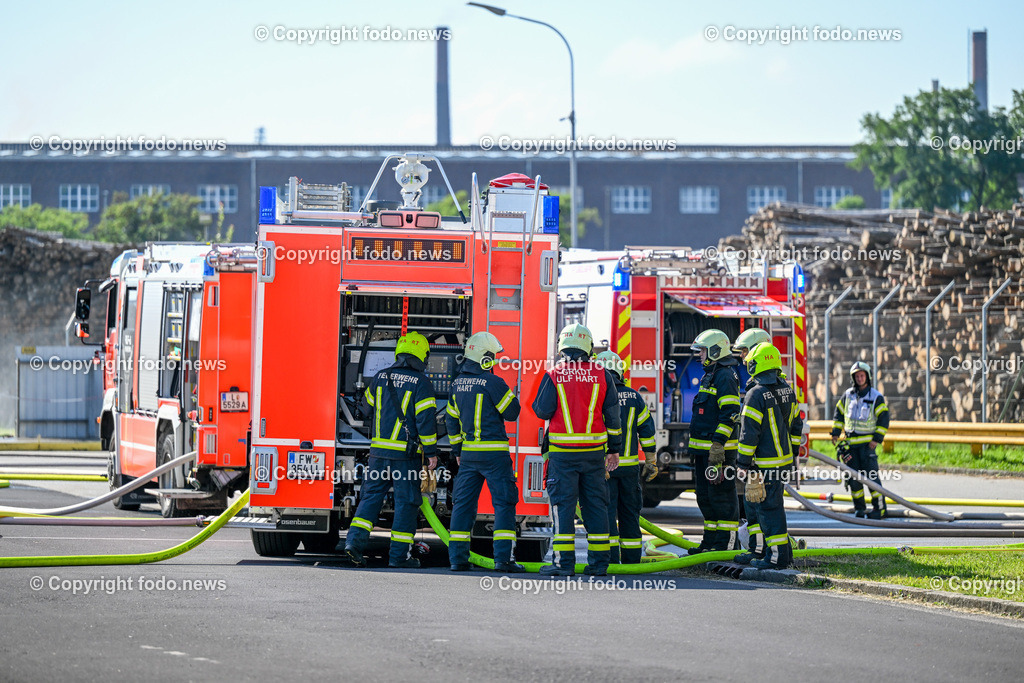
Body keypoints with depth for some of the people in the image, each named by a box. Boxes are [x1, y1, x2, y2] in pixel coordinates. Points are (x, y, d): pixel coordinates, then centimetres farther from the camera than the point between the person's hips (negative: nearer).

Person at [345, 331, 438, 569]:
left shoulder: (380, 377, 6)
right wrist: (431, 452, -7)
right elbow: (425, 419, -12)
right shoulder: (421, 383, -9)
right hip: (406, 453, -4)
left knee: (372, 495, 12)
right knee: (406, 502, 3)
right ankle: (398, 555, 3)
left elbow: (368, 402, 25)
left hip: (379, 449, 4)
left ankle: (355, 539, -3)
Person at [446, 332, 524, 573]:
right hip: (494, 453, -6)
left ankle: (457, 558, 7)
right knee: (504, 503, -1)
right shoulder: (493, 383, -13)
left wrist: (457, 450, 22)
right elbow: (512, 412, -6)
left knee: (464, 503, 10)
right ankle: (502, 558, -8)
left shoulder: (458, 383, 8)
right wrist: (509, 394, 13)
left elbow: (452, 419, 15)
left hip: (468, 453, 6)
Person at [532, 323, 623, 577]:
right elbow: (612, 414, 6)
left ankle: (564, 561, -6)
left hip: (563, 450, -3)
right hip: (594, 449, 3)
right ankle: (599, 561, 9)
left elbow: (543, 411, -6)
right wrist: (614, 449, 13)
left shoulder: (554, 375, -4)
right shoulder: (601, 375, 4)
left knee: (563, 503, 0)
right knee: (595, 503, 8)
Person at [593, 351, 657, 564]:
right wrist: (651, 460, 13)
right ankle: (631, 558, 14)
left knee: (606, 510, -3)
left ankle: (610, 557, -11)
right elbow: (647, 430, 7)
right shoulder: (634, 397, 5)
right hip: (629, 465, 3)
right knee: (629, 511, 11)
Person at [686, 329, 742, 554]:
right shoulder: (709, 376, 19)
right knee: (705, 496, 14)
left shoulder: (725, 377, -13)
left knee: (721, 495, -8)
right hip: (704, 449, 11)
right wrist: (698, 449, 26)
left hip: (719, 449, -11)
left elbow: (730, 413, -21)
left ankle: (725, 543, -6)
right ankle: (711, 540, 21)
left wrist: (718, 444, -25)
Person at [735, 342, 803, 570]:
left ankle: (778, 555, -2)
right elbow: (796, 425, 17)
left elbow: (749, 433, -18)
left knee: (767, 507, -3)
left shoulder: (756, 395, -18)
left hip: (765, 463, -8)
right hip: (784, 461, 8)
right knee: (772, 505, 18)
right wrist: (791, 451, 25)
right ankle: (777, 549, 24)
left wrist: (744, 464, -13)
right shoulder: (787, 390, 8)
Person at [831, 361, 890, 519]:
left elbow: (884, 419, -5)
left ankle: (880, 508, -5)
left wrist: (877, 439, -11)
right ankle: (859, 507, 15)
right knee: (853, 477, 4)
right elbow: (839, 413, 21)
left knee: (871, 475, -11)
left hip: (867, 442, -5)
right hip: (850, 441, 5)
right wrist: (835, 432, 13)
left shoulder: (876, 397, -4)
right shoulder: (848, 395, 10)